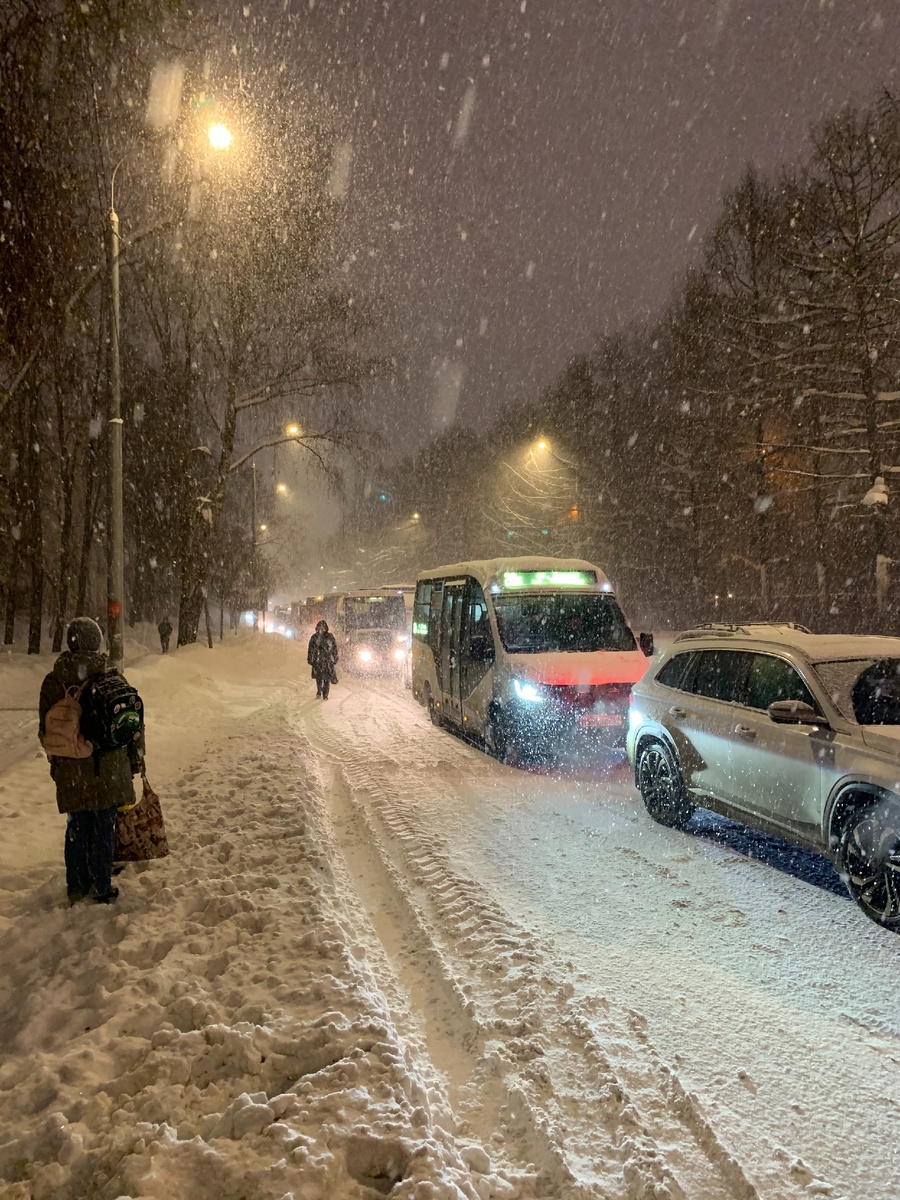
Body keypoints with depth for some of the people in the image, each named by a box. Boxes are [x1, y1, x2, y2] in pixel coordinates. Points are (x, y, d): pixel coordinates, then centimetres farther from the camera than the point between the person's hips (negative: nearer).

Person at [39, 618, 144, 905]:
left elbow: (46, 729, 4)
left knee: (77, 828, 15)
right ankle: (101, 888, 16)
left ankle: (77, 888, 26)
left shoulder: (53, 682, -5)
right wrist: (135, 757, 9)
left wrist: (55, 761, 19)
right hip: (109, 769, -2)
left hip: (71, 770, 2)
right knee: (104, 827, 8)